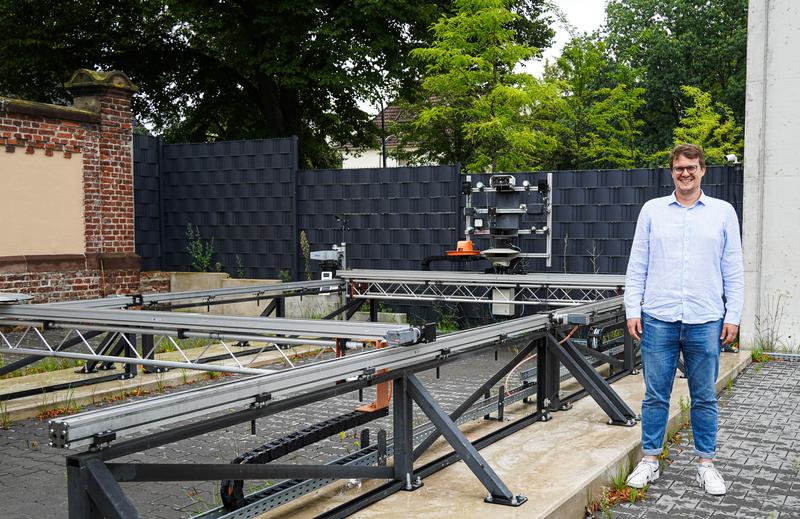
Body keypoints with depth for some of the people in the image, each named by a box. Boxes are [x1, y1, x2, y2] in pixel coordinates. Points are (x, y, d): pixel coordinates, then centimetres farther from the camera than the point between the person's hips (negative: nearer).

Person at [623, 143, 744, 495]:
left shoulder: (723, 212, 6)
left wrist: (733, 316, 1)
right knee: (656, 395, 6)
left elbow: (733, 270, 6)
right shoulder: (652, 210, 7)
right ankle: (649, 461, 17)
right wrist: (632, 310, 0)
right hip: (659, 319, 0)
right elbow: (637, 265, 7)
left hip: (705, 321, 0)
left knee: (705, 397, 9)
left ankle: (705, 464, 21)